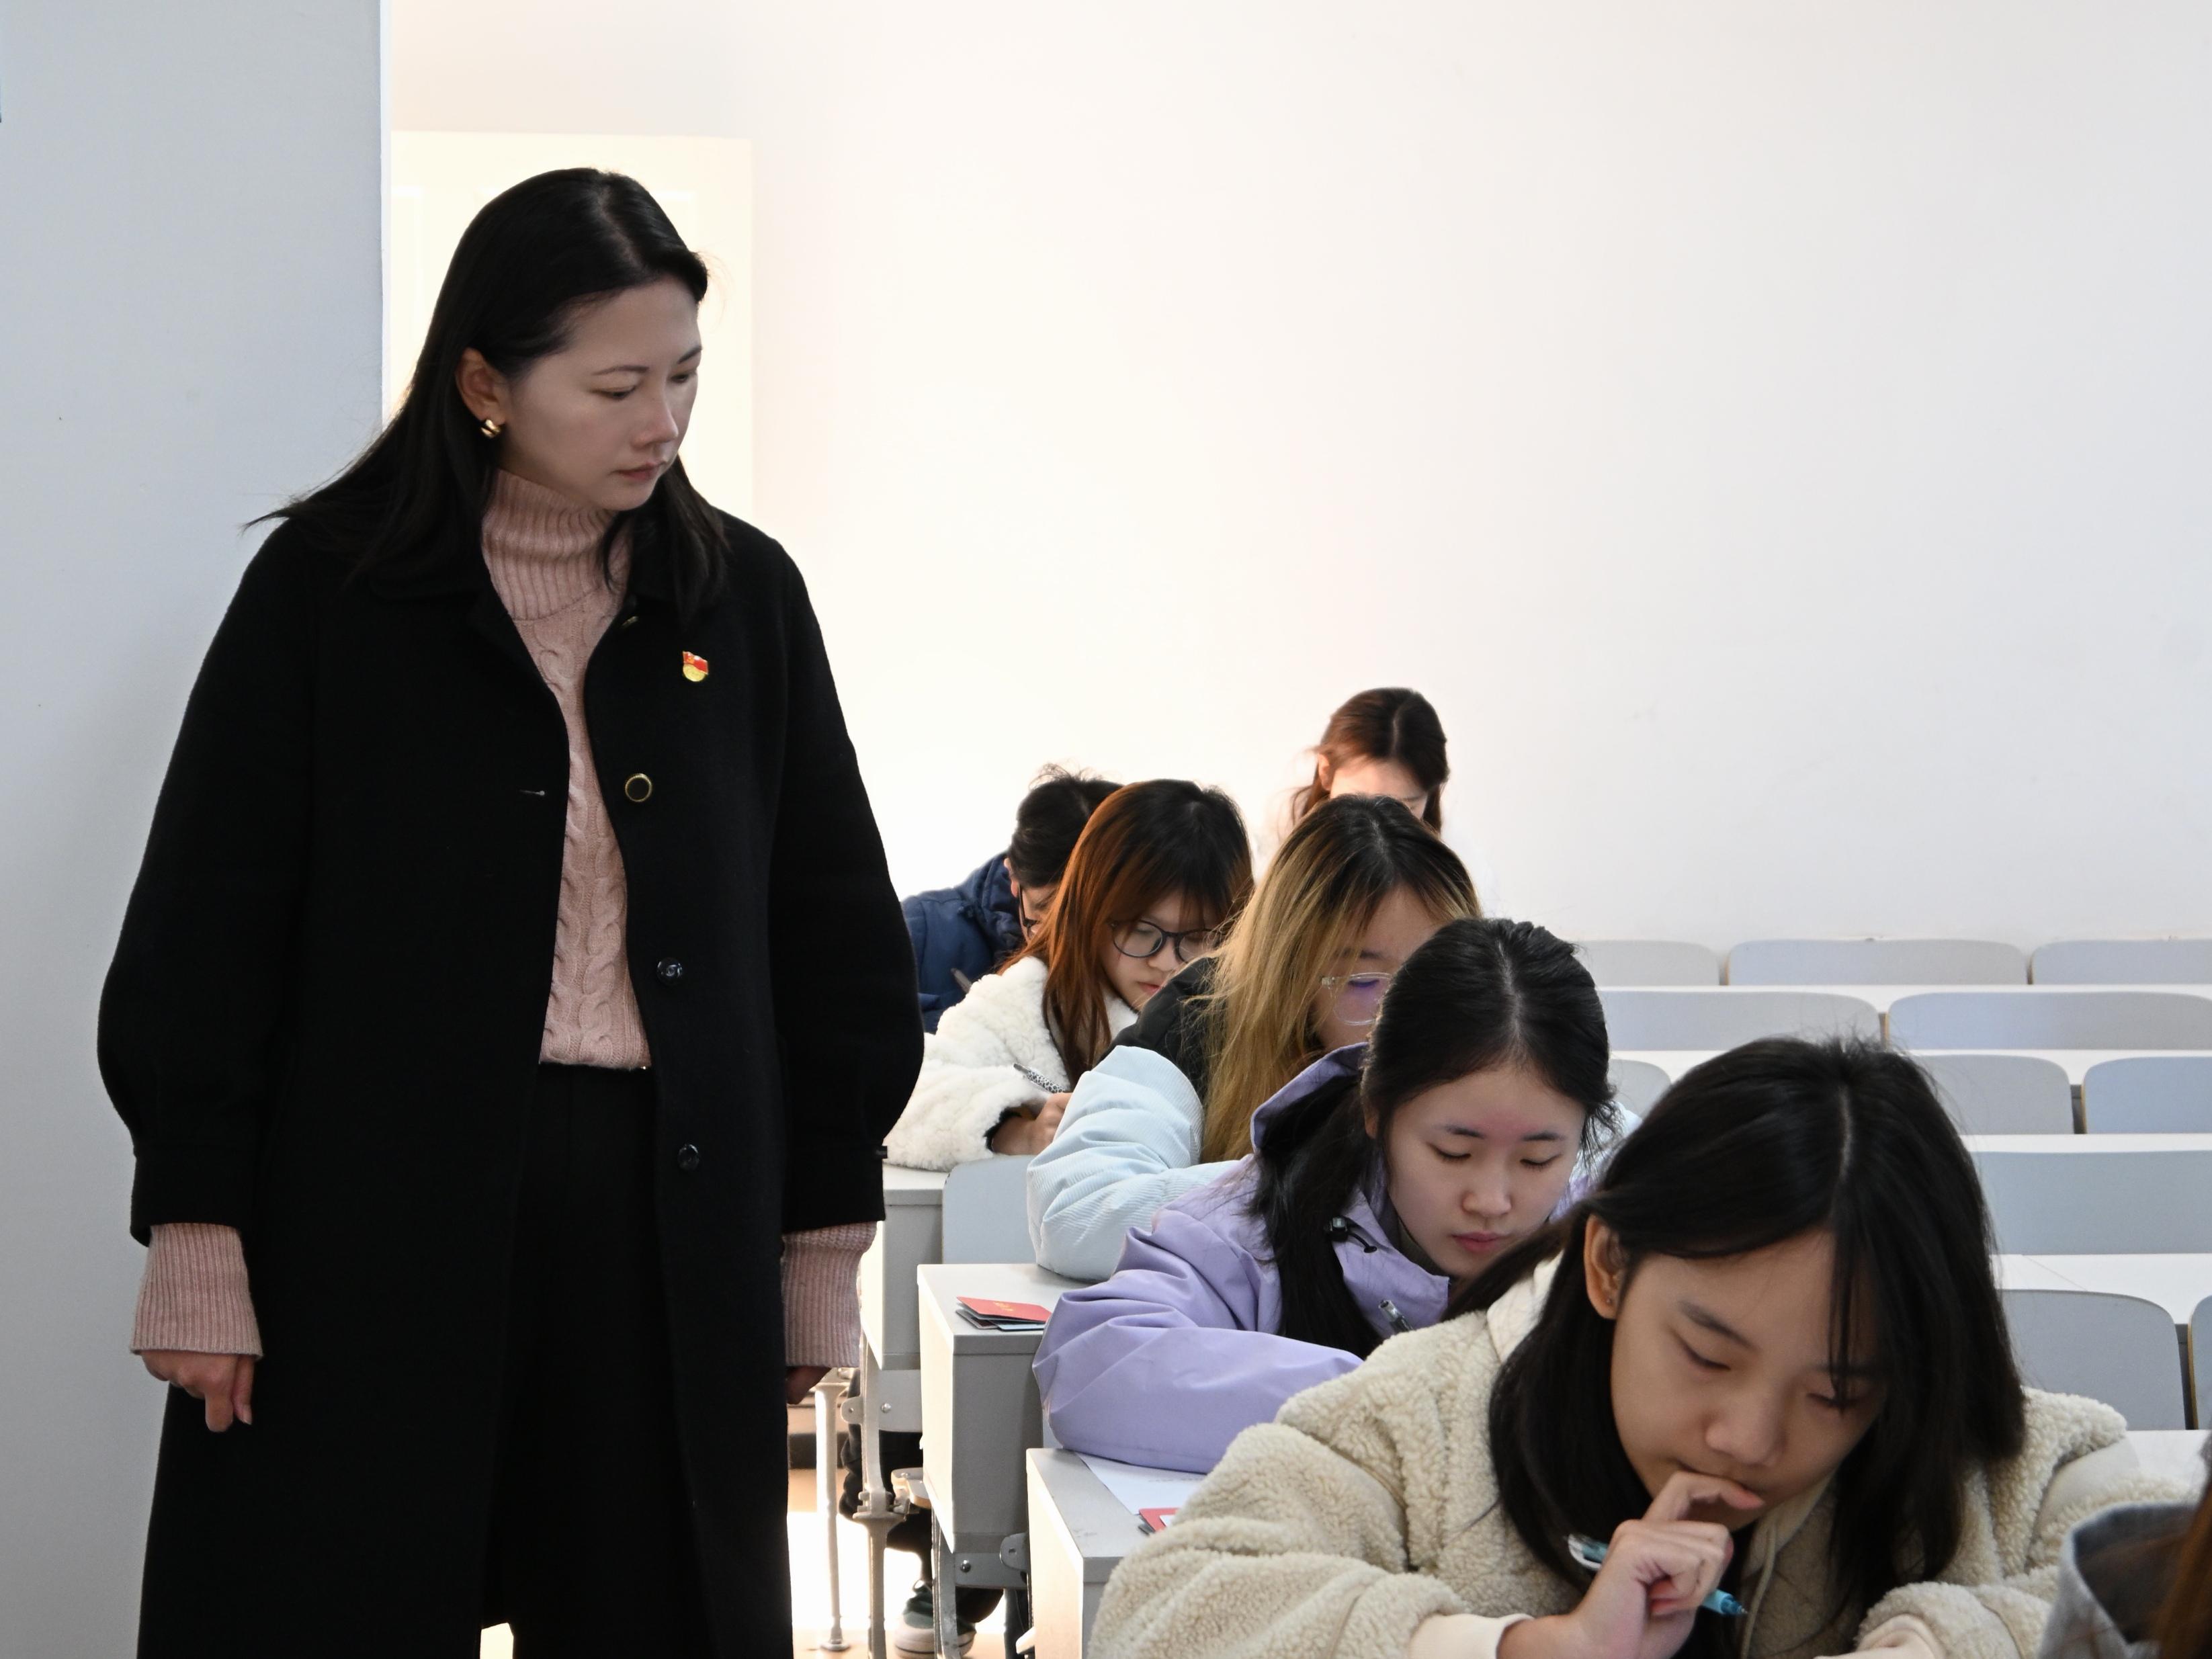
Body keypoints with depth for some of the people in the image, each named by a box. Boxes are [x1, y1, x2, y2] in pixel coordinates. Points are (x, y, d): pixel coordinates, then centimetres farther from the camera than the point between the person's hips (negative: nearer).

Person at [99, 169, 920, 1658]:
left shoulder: (741, 596, 7)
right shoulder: (330, 587, -1)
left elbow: (833, 931, 11)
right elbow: (206, 930, -1)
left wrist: (826, 1243, 8)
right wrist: (196, 1242, -6)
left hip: (671, 1212, 3)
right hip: (376, 1216, -2)